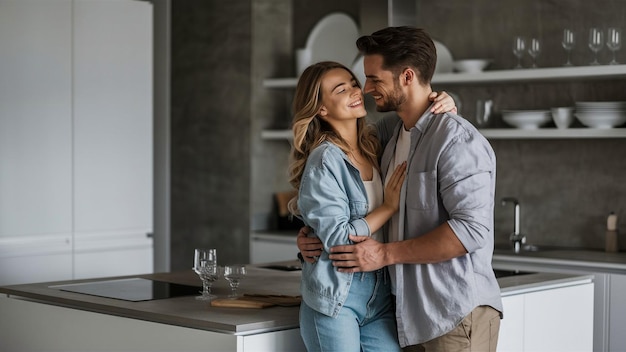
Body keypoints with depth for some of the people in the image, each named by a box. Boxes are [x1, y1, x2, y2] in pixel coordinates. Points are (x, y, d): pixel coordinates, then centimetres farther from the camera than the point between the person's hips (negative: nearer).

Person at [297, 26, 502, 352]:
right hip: (412, 317, 8)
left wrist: (386, 254, -19)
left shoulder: (457, 140, -15)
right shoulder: (390, 130, 9)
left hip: (457, 317, -7)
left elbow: (472, 228, -23)